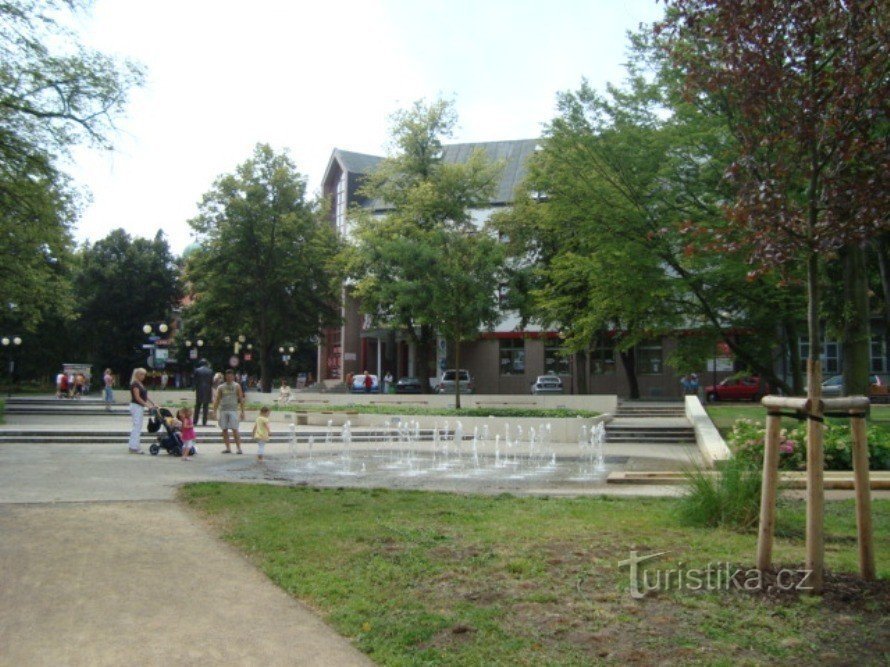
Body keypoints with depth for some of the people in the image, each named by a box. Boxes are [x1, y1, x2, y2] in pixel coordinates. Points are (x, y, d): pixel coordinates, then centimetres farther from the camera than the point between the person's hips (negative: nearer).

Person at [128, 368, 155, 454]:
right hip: (136, 406, -9)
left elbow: (144, 397, 17)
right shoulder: (135, 384, -12)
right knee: (137, 427, -8)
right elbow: (137, 397, -19)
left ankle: (134, 447, 15)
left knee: (138, 428, 10)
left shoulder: (141, 384, 16)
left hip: (140, 407, 9)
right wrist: (146, 404, -22)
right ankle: (133, 447, -5)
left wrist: (152, 404, 10)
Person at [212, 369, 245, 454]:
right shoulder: (221, 387, 10)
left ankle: (239, 448, -7)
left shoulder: (237, 386, 6)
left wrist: (242, 412, -1)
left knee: (235, 429, -9)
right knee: (224, 429, 3)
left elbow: (241, 399, 5)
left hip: (233, 410, -3)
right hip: (223, 410, 3)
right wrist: (214, 412, 4)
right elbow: (217, 400, 12)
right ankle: (228, 448, 11)